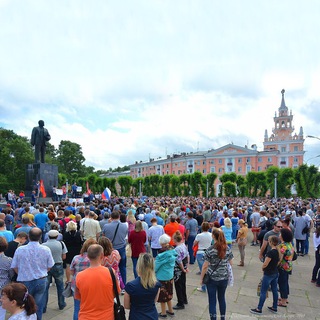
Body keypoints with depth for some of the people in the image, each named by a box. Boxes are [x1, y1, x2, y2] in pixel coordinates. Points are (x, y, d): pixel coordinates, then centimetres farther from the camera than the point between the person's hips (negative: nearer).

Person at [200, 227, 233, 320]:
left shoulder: (210, 250, -17)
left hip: (212, 279, -4)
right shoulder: (227, 249, -5)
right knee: (222, 298, 22)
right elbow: (230, 263, 5)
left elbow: (205, 266, -14)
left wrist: (201, 279, -3)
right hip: (224, 278, 4)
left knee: (212, 300, 8)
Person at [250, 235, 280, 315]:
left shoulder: (271, 252, -25)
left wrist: (263, 268, -2)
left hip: (268, 274, -8)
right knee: (274, 290, 18)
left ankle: (259, 309, 9)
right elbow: (278, 262, 11)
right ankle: (274, 308, 30)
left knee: (263, 292, 1)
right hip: (275, 273, 8)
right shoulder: (278, 251, -1)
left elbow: (265, 264, -21)